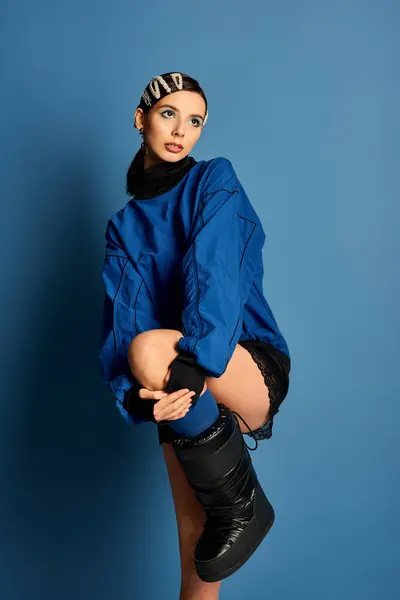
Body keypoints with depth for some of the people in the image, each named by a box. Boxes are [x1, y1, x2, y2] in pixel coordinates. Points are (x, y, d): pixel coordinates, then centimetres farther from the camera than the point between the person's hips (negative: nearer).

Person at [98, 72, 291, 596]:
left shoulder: (214, 180, 1)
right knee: (192, 528, 3)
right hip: (187, 392, 4)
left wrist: (195, 361, -31)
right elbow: (120, 318, -2)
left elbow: (216, 275, -16)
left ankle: (243, 506, -13)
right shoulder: (124, 224, 12)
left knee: (149, 347, -32)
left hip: (250, 370, -4)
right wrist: (136, 394, -20)